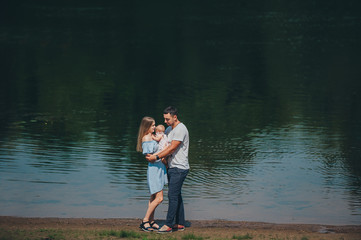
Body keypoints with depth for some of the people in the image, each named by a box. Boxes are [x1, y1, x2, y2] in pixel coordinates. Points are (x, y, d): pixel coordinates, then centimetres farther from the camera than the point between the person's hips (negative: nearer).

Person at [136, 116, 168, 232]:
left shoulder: (152, 137, 13)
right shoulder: (146, 138, -15)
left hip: (159, 168, 9)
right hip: (154, 169, -9)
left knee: (154, 197, 13)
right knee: (159, 198, -10)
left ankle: (151, 221, 19)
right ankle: (145, 221, -3)